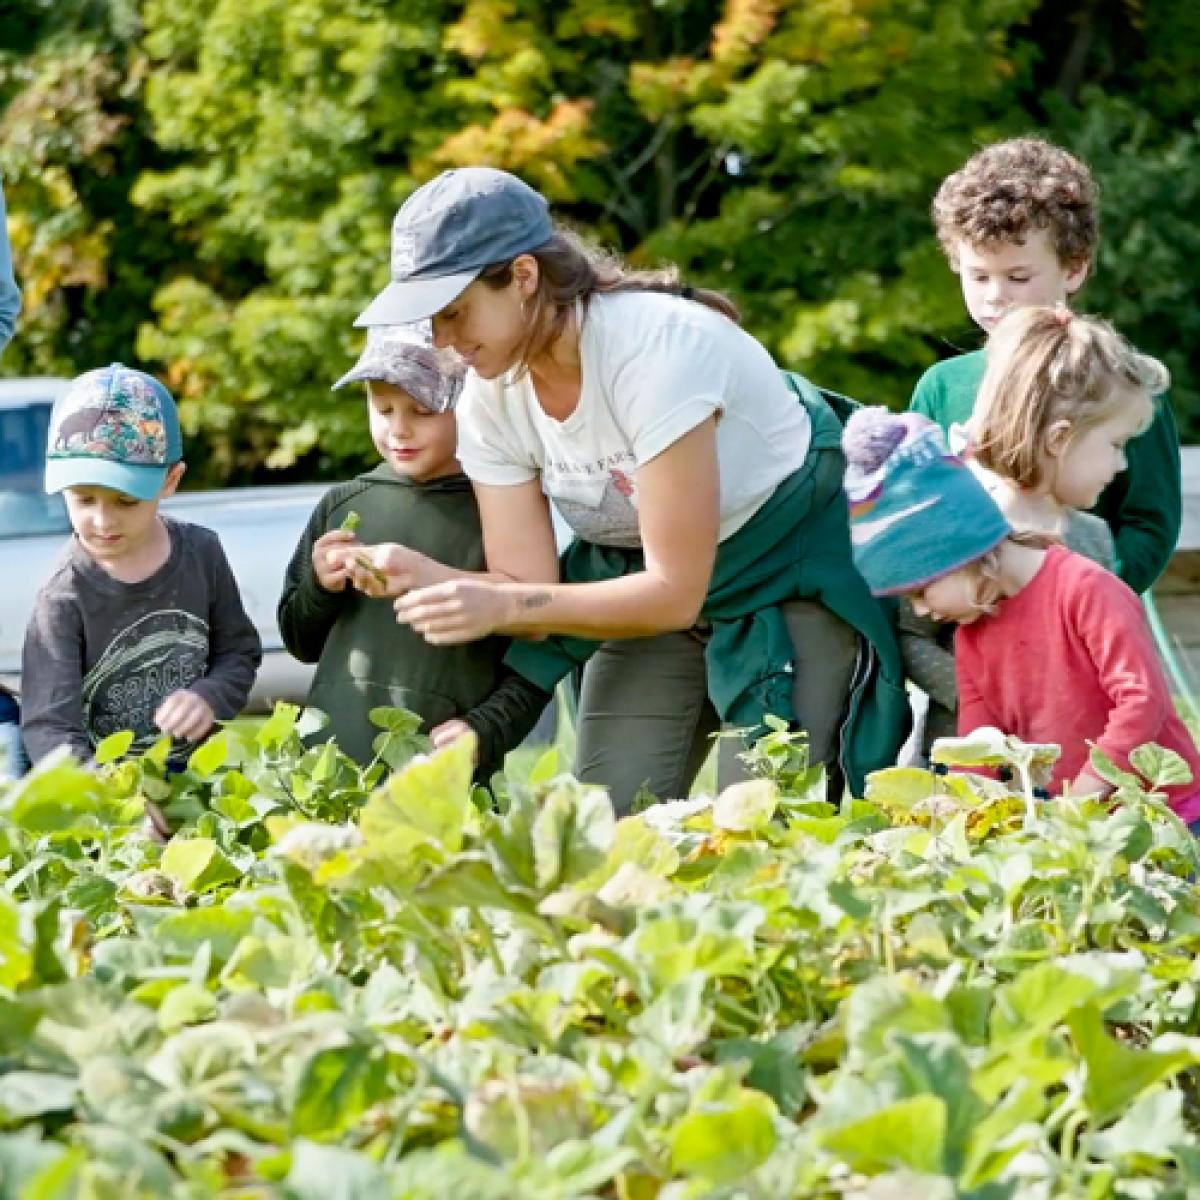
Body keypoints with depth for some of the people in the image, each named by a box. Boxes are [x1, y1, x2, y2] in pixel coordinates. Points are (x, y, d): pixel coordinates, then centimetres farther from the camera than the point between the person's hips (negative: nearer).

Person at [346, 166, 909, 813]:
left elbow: (675, 593, -30)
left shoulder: (654, 347, -31)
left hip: (792, 573, -6)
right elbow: (530, 591, -10)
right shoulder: (489, 399, -10)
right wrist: (424, 575, -29)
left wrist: (501, 606, -38)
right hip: (650, 581, 6)